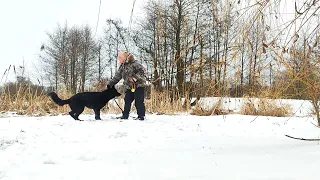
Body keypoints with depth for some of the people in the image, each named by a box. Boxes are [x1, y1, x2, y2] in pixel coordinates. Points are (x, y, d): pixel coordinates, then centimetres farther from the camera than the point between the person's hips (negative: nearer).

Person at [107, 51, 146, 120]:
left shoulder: (133, 63, -11)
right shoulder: (122, 67, 12)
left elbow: (142, 70, -13)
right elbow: (117, 77, 18)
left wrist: (136, 77, -22)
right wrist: (110, 84, 14)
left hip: (139, 85, -8)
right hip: (129, 87, 8)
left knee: (139, 101, -5)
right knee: (127, 101, 9)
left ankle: (141, 116, 2)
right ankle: (125, 115, 19)